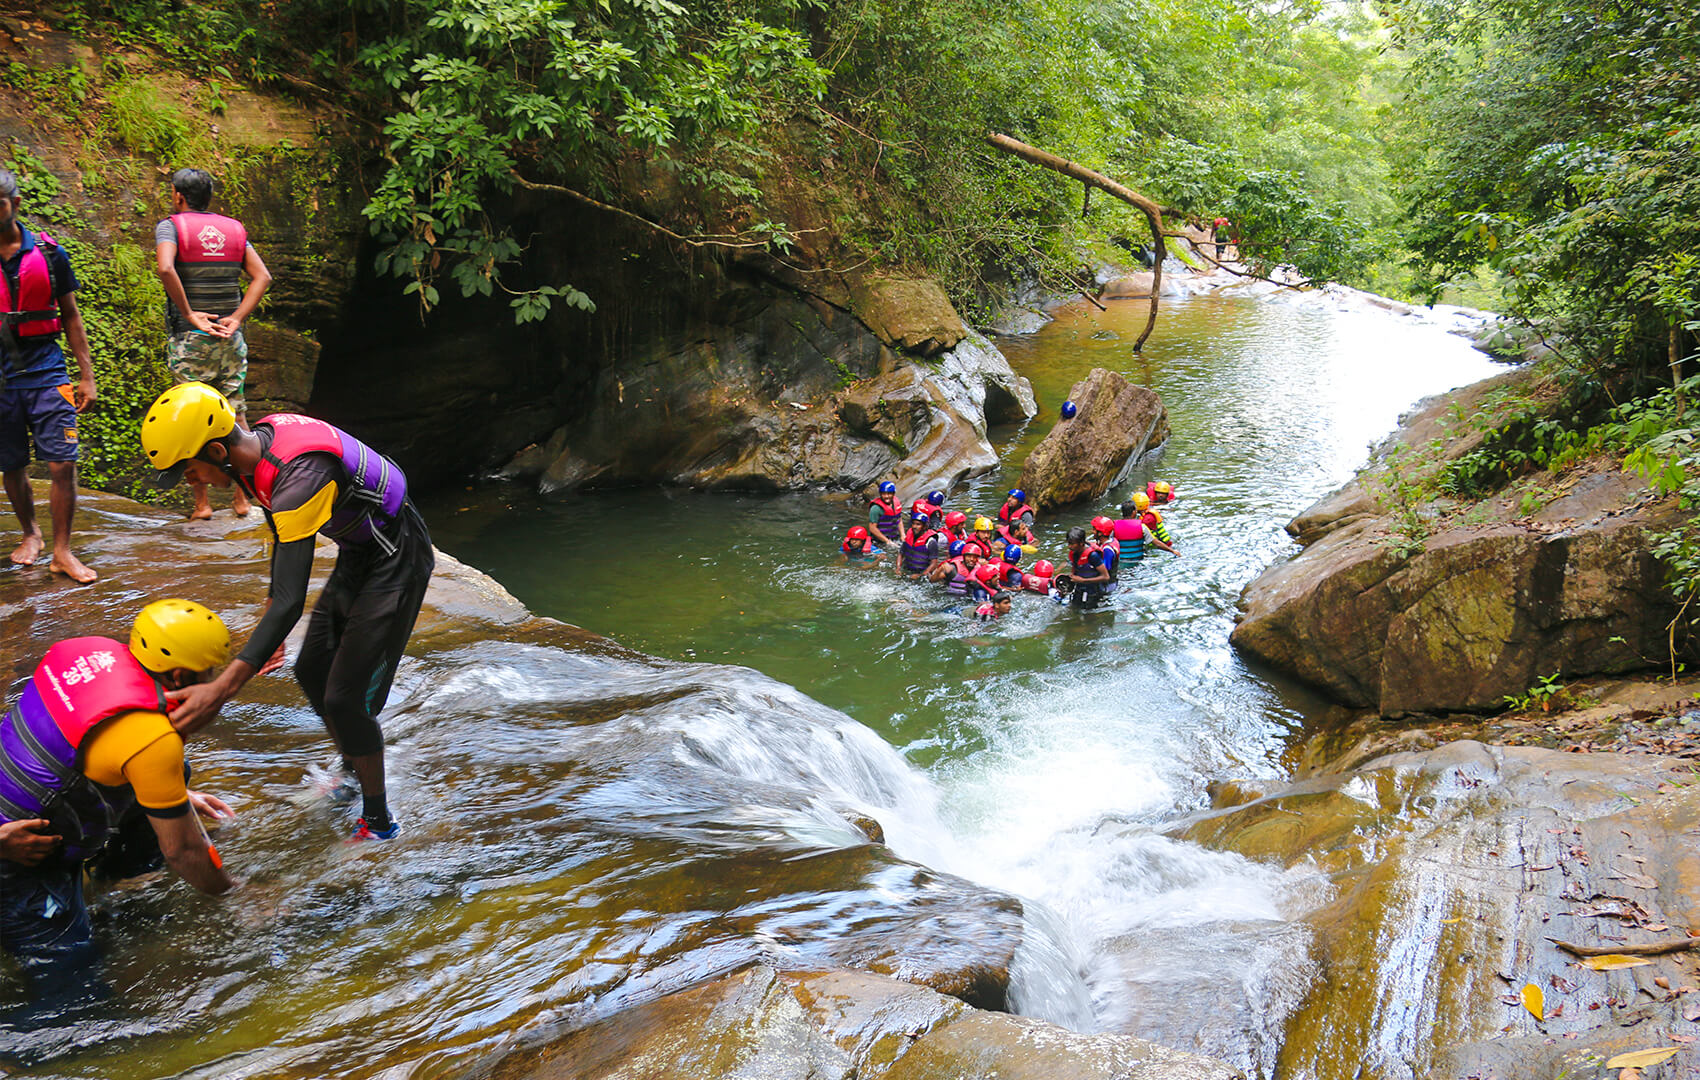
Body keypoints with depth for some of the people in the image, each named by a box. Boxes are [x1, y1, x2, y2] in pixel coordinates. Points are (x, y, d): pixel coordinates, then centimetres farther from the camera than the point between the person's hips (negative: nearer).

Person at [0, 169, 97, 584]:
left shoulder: (48, 253, 3)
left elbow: (71, 316, 9)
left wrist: (86, 374, 5)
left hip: (45, 371, -1)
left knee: (62, 464, -8)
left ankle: (62, 552, 2)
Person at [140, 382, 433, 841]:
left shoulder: (299, 477, -34)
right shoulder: (260, 440, -5)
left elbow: (291, 601, -38)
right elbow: (284, 535, 13)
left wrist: (222, 690, -42)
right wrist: (269, 609, 22)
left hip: (395, 561, -10)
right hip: (357, 553, 10)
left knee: (346, 698, -6)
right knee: (312, 671, 18)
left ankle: (378, 822, 12)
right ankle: (352, 773, 42)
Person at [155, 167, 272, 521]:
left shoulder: (170, 226, -2)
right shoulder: (234, 229, 11)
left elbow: (165, 269, -21)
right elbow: (262, 276, 2)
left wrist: (190, 315, -14)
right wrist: (235, 319, -2)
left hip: (189, 338, -4)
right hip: (230, 339, 4)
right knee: (236, 416, 9)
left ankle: (201, 502, 4)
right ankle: (241, 498, 13)